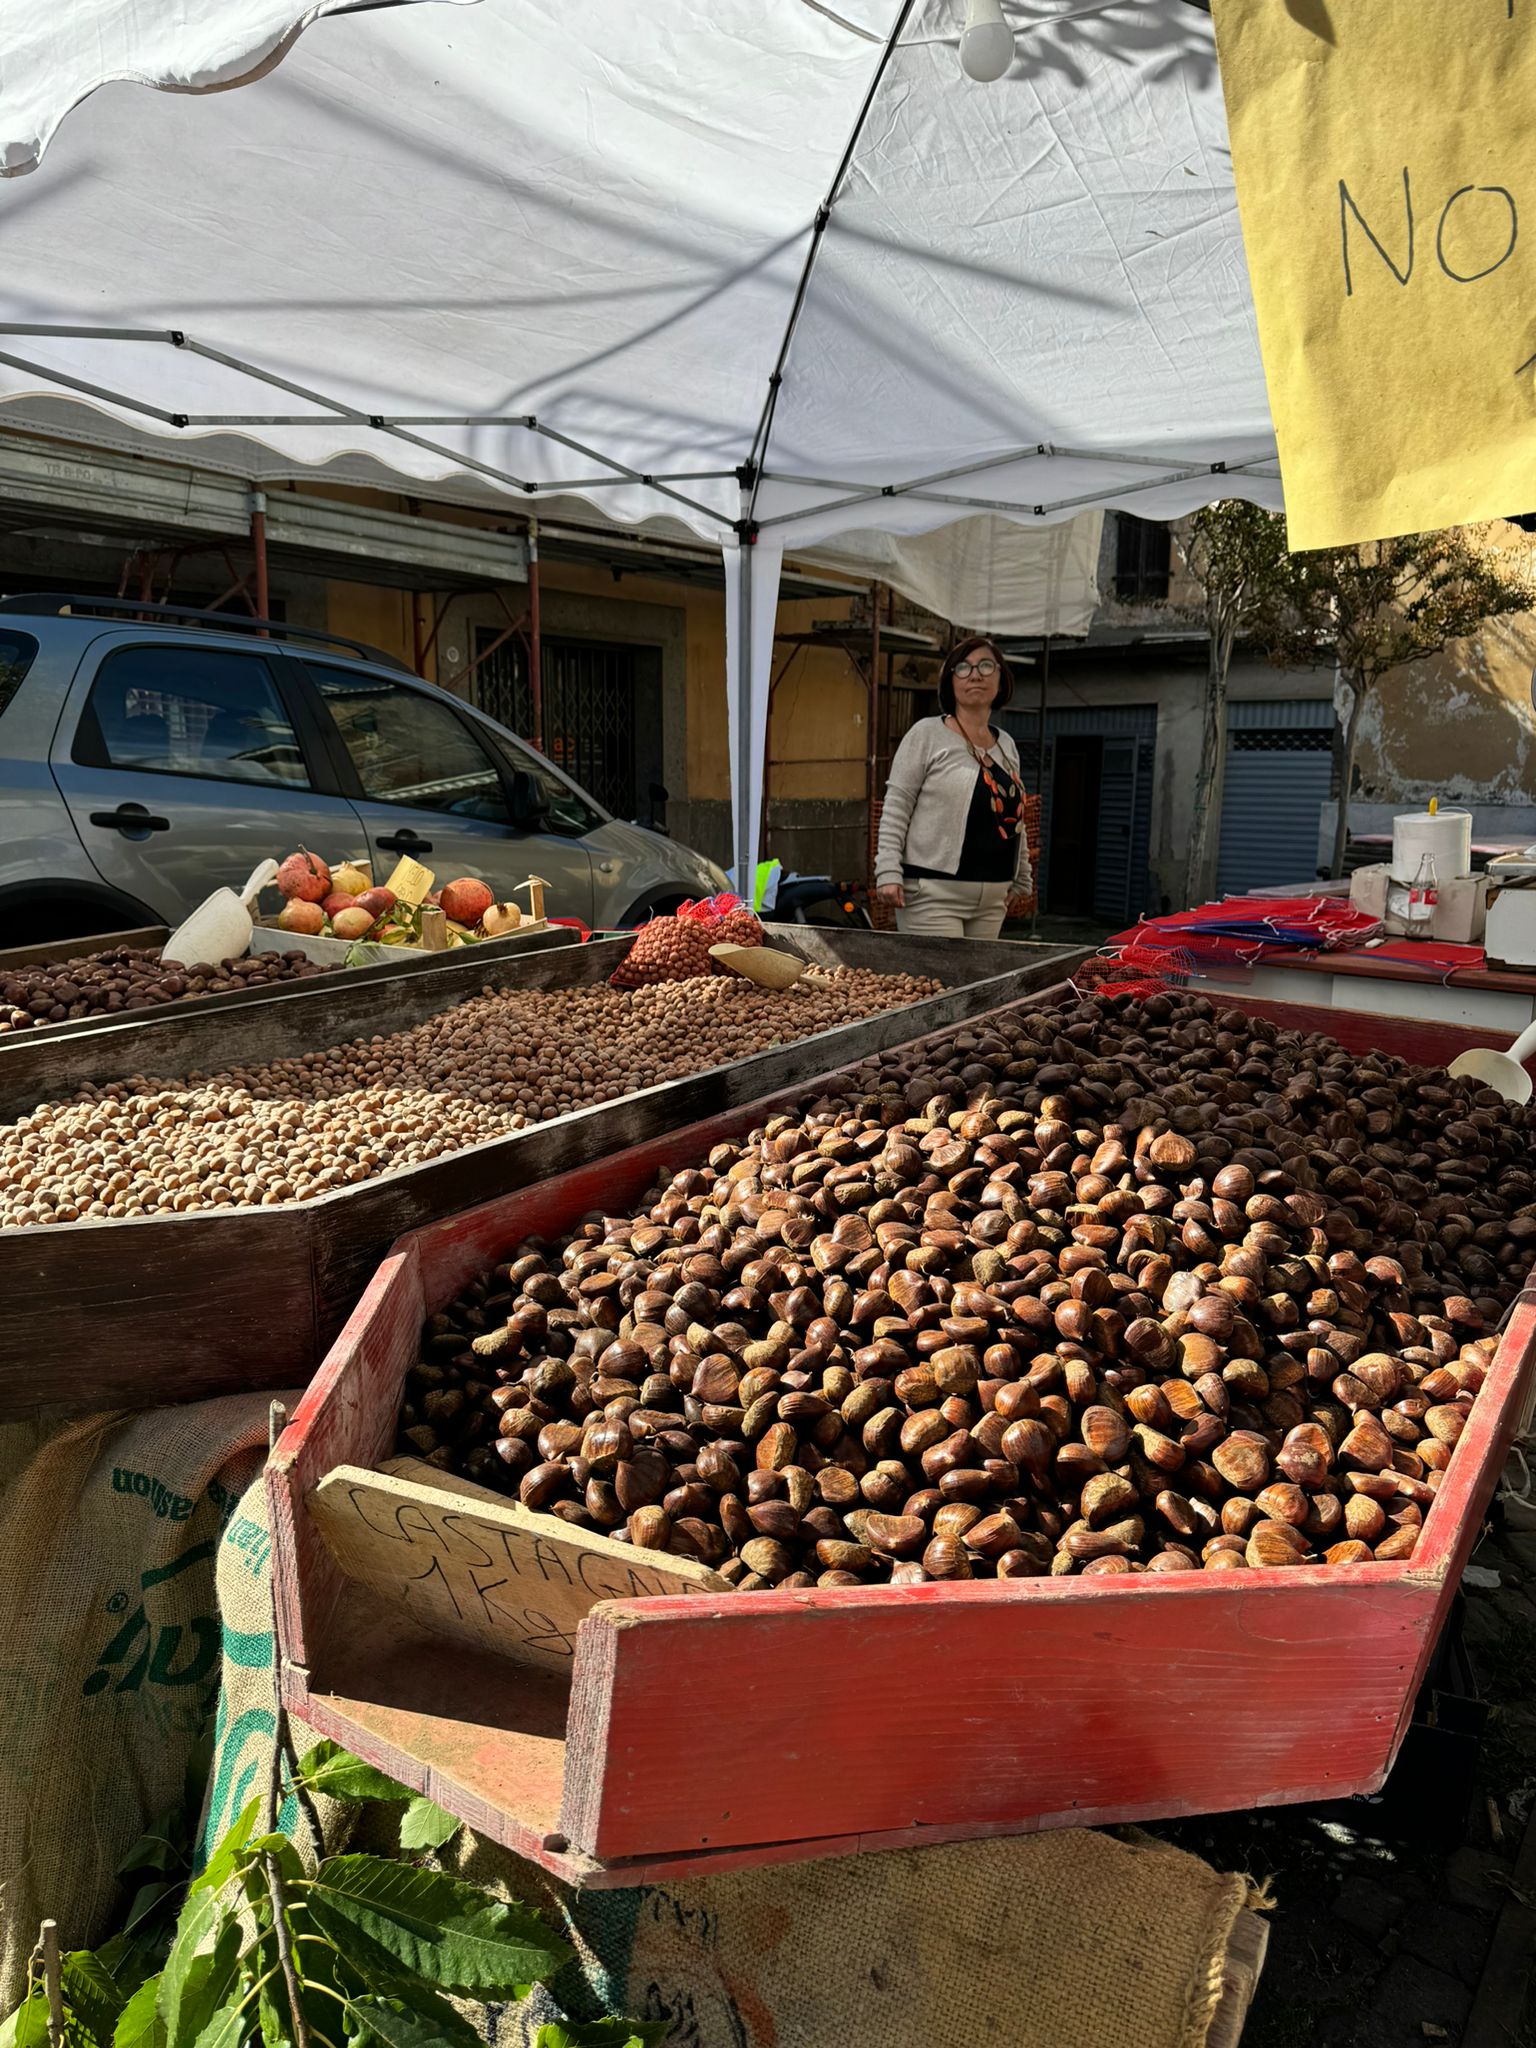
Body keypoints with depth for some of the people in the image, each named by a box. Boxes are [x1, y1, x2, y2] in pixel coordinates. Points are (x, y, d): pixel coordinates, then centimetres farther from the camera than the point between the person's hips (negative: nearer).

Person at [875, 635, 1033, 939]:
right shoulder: (927, 734, -1)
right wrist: (888, 872, -14)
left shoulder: (1007, 745, 16)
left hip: (992, 899, 6)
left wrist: (1022, 880, 23)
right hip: (933, 893, -6)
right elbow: (895, 808, -5)